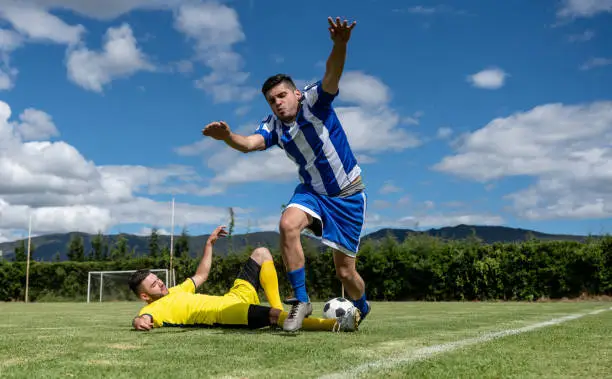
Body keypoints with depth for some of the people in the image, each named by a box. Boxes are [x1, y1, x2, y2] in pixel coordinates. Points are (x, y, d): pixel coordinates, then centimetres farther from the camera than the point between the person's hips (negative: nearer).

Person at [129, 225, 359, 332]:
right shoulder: (153, 309, -3)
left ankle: (278, 309, -2)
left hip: (235, 297, 10)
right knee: (275, 316, -36)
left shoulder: (175, 292, 23)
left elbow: (201, 276, 33)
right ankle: (336, 324, -37)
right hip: (230, 313, -10)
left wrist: (209, 243, 32)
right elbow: (143, 318, -26)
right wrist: (139, 321, -51)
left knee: (261, 253, 10)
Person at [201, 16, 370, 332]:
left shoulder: (314, 102, -17)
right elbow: (249, 144, -25)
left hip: (348, 193, -4)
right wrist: (228, 137, -48)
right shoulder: (273, 126, -5)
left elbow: (332, 75, -37)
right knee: (287, 224, -29)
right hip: (312, 190, 4)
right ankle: (301, 301, -14)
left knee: (345, 272, 0)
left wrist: (339, 46, -59)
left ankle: (362, 308, 35)